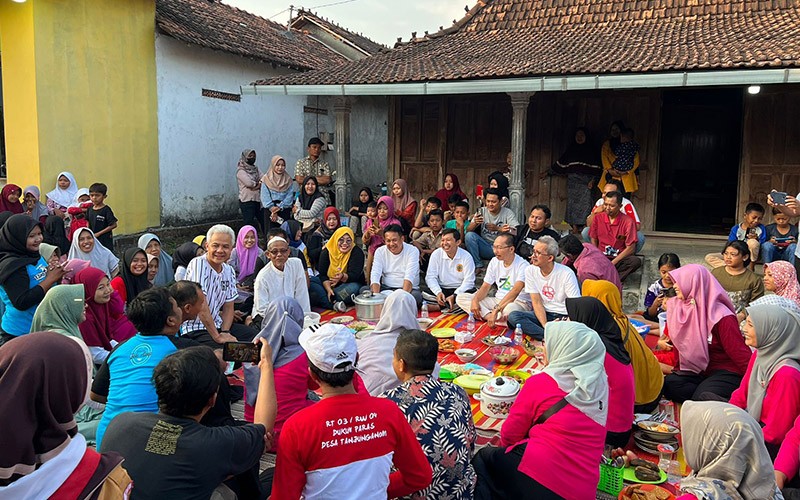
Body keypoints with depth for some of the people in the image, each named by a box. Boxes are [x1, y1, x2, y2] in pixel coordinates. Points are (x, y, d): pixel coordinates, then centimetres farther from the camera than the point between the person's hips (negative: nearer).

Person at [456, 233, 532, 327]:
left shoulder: (522, 265, -15)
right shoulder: (494, 261, 6)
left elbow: (515, 291, -28)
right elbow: (485, 286, 7)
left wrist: (496, 309, -37)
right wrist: (475, 300, -15)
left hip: (519, 302, -7)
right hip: (498, 300, 7)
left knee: (510, 309, -46)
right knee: (461, 298, -6)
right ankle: (490, 316, -22)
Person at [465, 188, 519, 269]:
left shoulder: (508, 213, -4)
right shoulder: (482, 211, 4)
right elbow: (468, 230, -4)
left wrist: (497, 228, -29)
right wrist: (475, 223, -27)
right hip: (485, 248, 3)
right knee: (469, 235, -21)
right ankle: (478, 265, -13)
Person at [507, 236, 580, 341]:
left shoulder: (566, 274, -12)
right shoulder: (530, 270, -1)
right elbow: (537, 302, -4)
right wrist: (545, 325, -19)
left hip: (564, 316, -5)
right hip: (543, 314, 5)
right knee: (513, 316, -23)